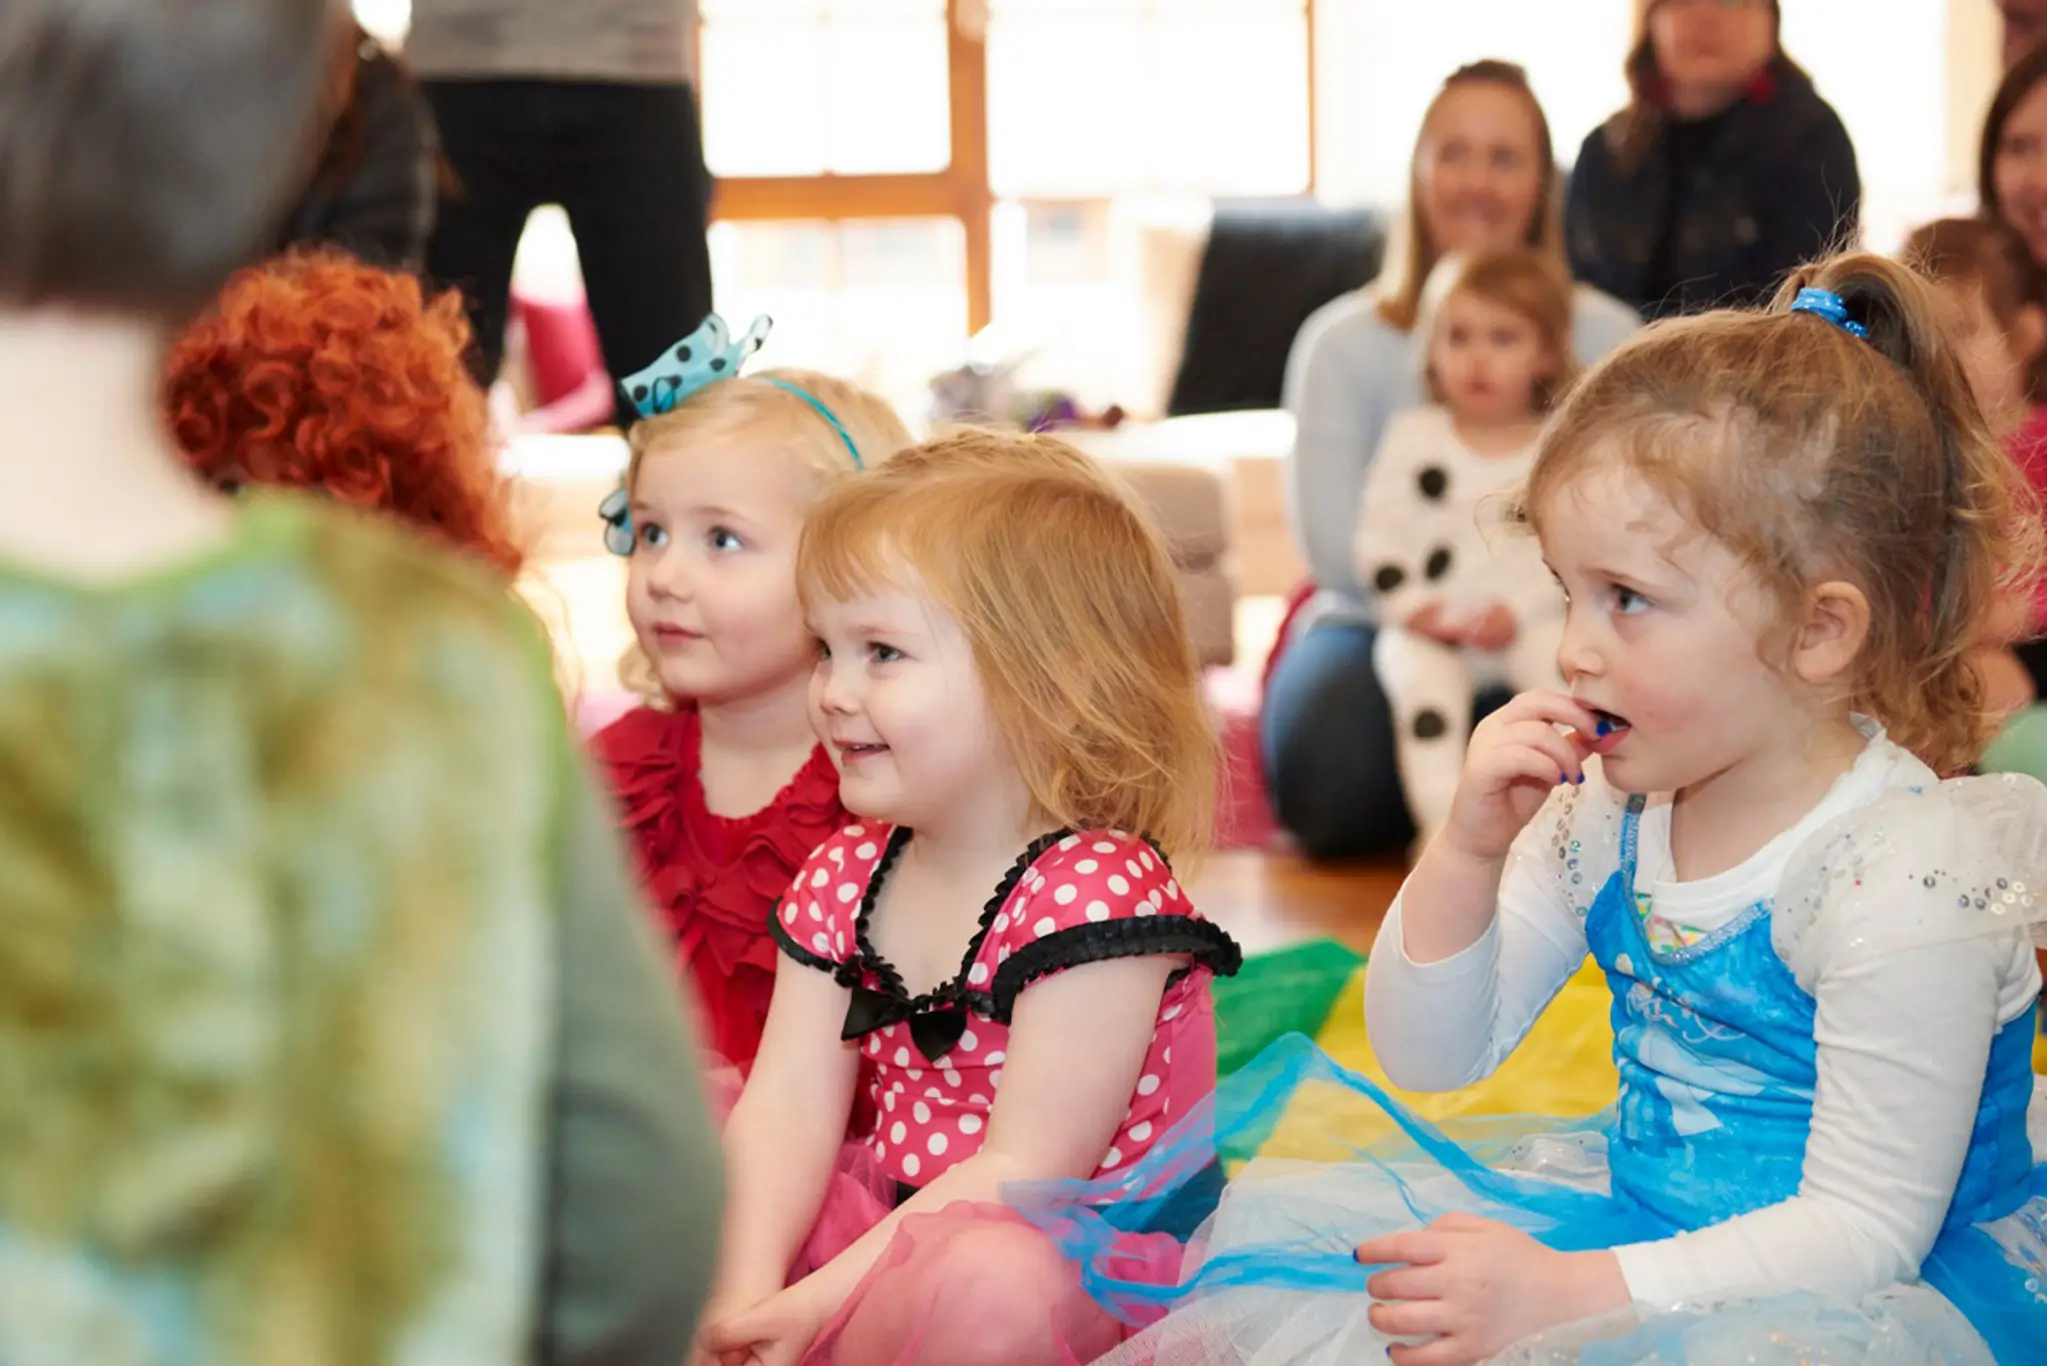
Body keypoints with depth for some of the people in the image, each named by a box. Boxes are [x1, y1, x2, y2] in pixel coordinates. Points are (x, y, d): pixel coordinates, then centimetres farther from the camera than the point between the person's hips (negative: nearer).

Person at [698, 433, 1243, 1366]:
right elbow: (787, 1110, -4)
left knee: (986, 1286, -39)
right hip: (891, 1219, 7)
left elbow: (1019, 1171, -23)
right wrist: (744, 1288, -21)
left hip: (1075, 1259, -7)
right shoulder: (843, 878, 4)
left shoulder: (1097, 895, -21)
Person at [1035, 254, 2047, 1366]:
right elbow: (1433, 1053, 4)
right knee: (1280, 1219, 1)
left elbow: (1865, 1225, -23)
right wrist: (1469, 849, -15)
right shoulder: (1610, 810, -1)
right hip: (1641, 1209, 7)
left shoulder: (1909, 877, -23)